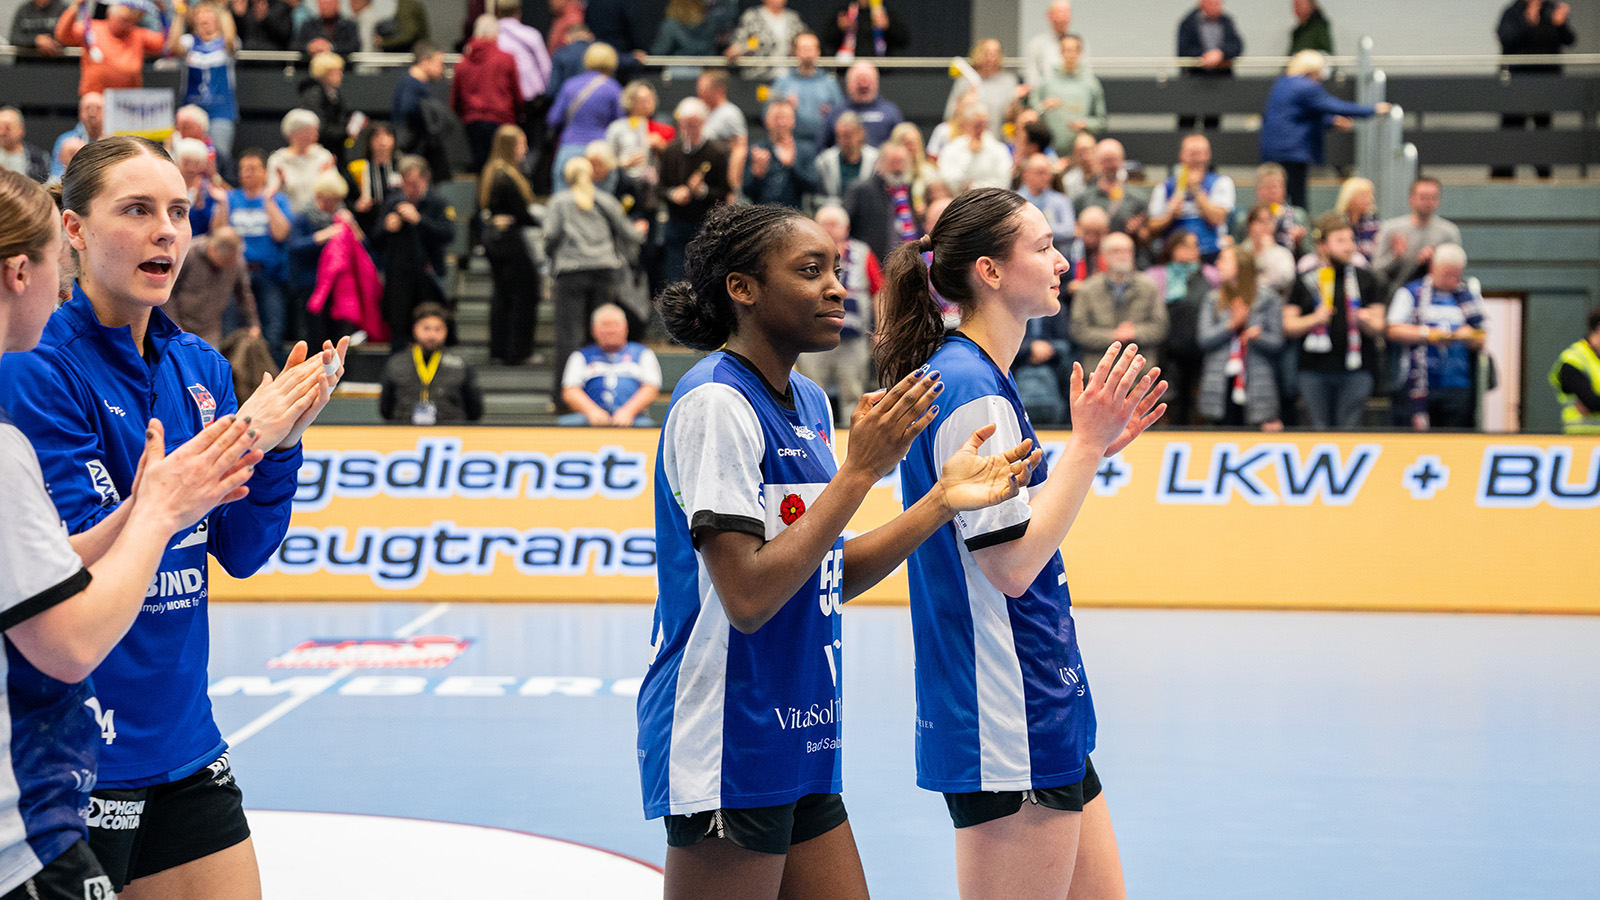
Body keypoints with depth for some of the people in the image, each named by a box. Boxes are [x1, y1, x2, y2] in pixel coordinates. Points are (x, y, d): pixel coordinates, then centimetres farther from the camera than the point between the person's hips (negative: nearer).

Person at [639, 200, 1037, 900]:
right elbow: (748, 597, -23)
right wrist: (862, 469, -20)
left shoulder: (809, 402, 12)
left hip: (800, 750, 9)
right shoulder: (714, 403, -15)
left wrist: (943, 500, 3)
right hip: (727, 749, -9)